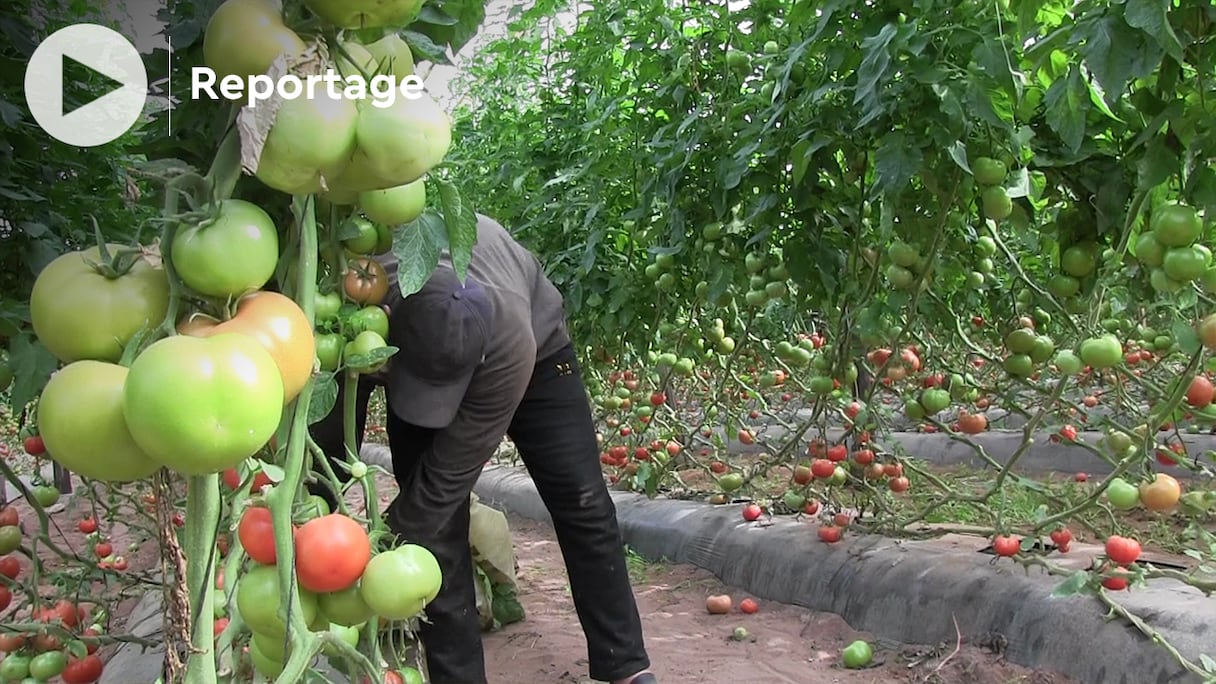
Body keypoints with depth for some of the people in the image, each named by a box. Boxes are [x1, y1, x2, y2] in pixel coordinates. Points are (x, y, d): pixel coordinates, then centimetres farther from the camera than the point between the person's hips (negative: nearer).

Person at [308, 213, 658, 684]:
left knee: (581, 501, -4)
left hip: (534, 338, -2)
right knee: (435, 528, -10)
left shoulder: (512, 341, -47)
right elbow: (328, 436, -26)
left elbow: (454, 467, -37)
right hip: (417, 344, 2)